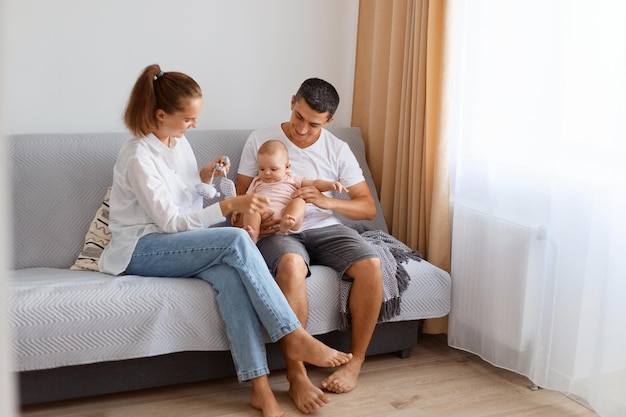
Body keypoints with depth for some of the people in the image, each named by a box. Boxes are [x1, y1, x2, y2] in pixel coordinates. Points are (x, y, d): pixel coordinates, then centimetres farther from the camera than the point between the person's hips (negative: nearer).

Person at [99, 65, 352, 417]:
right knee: (237, 240, -31)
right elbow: (169, 222, -19)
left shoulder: (180, 143, 10)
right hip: (141, 251, -6)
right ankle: (295, 337, -27)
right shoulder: (138, 157, -15)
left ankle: (260, 387, -36)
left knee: (230, 274, -31)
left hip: (178, 244, 6)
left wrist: (204, 176, 4)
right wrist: (230, 206, -25)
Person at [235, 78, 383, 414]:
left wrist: (327, 201, -16)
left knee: (371, 264, -27)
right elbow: (240, 196, 6)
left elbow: (368, 207, 2)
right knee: (292, 266, -39)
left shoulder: (338, 150, 5)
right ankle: (296, 376, -31)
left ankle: (355, 362, -10)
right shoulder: (260, 140, 2)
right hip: (278, 233, -2)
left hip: (326, 228, 3)